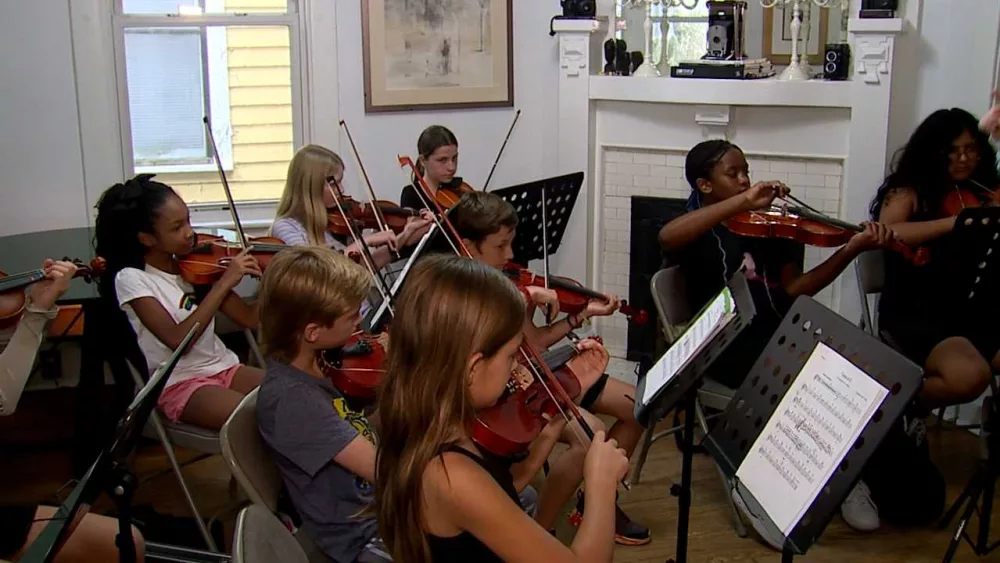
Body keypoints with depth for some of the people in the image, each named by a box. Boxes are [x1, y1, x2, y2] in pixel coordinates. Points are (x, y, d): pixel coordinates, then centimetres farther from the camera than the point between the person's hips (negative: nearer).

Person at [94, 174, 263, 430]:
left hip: (224, 367, 5)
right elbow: (178, 340, -23)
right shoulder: (131, 278, -11)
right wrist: (224, 282, -24)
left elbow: (251, 318, 2)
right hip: (178, 384, -5)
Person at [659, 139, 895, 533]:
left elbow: (793, 290, 8)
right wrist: (744, 201, -31)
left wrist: (851, 250, -4)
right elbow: (667, 237, -26)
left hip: (776, 336, 5)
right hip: (727, 346, -5)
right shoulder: (698, 232, 1)